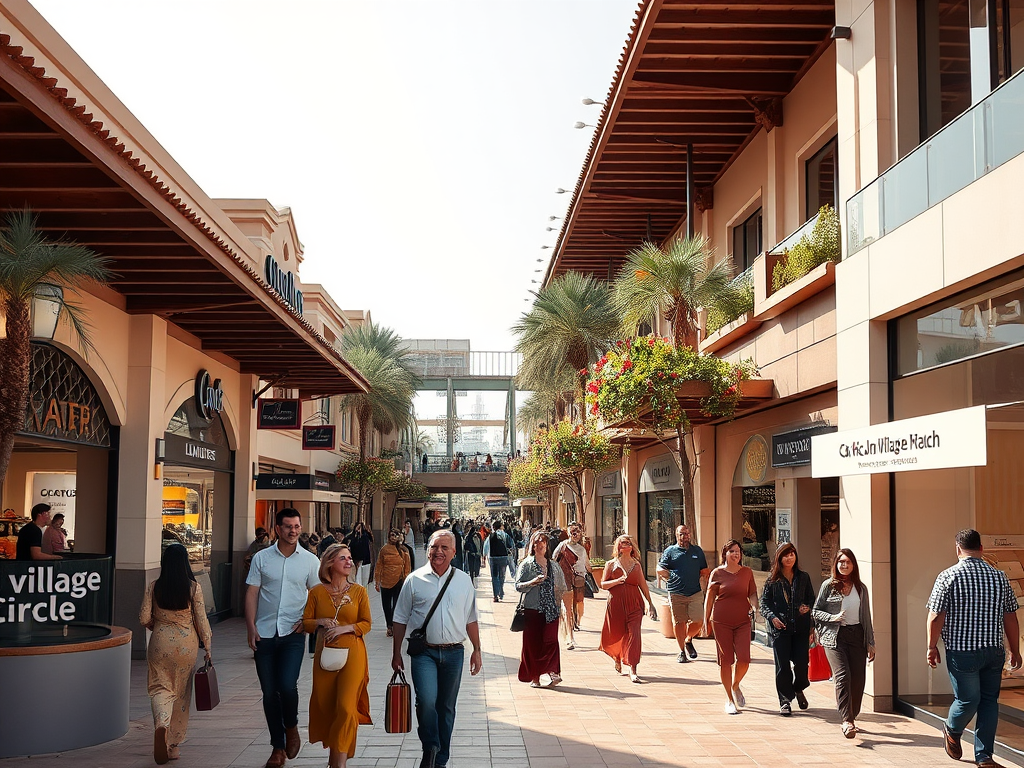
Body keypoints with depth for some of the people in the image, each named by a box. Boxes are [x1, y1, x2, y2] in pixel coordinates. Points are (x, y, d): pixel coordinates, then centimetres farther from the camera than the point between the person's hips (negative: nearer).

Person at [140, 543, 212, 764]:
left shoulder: (154, 587, -4)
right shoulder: (193, 587, -8)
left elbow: (144, 619, -2)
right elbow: (201, 620, -5)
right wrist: (208, 647, 4)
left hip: (160, 641, 0)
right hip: (186, 644, 0)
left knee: (161, 687, 8)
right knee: (181, 692, 12)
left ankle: (161, 723, -23)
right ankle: (173, 745, 18)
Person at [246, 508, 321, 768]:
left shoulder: (309, 560, 4)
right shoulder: (261, 558, 3)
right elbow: (251, 594, 3)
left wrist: (307, 620, -5)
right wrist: (251, 627, -5)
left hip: (292, 633, -1)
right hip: (264, 633, 1)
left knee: (287, 686, -16)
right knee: (269, 692, 6)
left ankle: (291, 728, 15)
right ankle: (278, 747, 20)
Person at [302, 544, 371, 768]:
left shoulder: (359, 592, 2)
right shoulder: (317, 592, 3)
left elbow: (366, 623, 1)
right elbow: (305, 622, 6)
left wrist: (345, 628, -14)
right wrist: (321, 623, -12)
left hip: (352, 654, -2)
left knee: (346, 706, -11)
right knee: (325, 705, 8)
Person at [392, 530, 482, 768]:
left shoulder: (463, 581, 7)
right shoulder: (415, 580, 1)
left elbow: (471, 620, 13)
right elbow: (401, 619, 6)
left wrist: (477, 650, 10)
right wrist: (396, 653, 4)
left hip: (454, 652, 2)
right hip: (424, 652, -2)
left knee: (446, 707, 9)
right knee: (426, 700, -20)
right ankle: (430, 749, 0)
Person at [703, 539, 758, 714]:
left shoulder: (747, 572, 7)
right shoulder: (717, 573, 0)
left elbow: (752, 593, 12)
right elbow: (709, 598, 4)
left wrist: (755, 606, -8)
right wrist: (706, 620, 5)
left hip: (743, 621, 2)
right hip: (721, 622, -2)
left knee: (744, 659, -10)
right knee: (725, 660, 1)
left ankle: (735, 685, 22)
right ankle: (730, 701, 15)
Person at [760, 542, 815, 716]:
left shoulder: (804, 577, 10)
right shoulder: (773, 579, 3)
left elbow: (811, 599, 16)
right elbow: (764, 602, 3)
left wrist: (808, 607, -5)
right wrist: (772, 617, -13)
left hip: (801, 627, 2)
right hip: (779, 628, -2)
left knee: (801, 662, -1)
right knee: (782, 665, -4)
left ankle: (798, 689, 31)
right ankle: (785, 701, 7)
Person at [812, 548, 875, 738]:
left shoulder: (860, 588, 12)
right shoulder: (828, 585, 3)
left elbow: (866, 617, 14)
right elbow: (815, 611, 5)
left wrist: (870, 643, 11)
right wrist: (832, 618, -13)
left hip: (857, 636, 4)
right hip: (835, 637, -3)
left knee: (858, 679, 0)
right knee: (842, 676, -17)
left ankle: (851, 717, 17)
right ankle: (847, 721, -20)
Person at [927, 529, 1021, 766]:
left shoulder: (948, 577, -7)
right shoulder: (999, 577, 3)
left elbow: (936, 616, -8)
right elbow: (1011, 618, 7)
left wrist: (932, 646, 3)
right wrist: (1015, 651, 16)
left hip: (962, 652, -3)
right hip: (994, 651, 3)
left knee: (968, 699, 9)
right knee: (989, 701, 9)